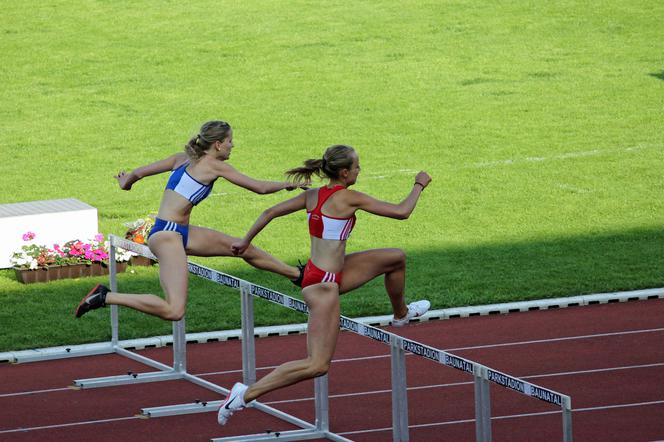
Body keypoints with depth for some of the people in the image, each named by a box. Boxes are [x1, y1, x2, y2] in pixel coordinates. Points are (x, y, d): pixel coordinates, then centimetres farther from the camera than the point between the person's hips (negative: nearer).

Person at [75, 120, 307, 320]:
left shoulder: (183, 158, 12)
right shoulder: (215, 166, -9)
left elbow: (139, 172, 17)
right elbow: (260, 187, -4)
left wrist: (126, 182, 40)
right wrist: (288, 184, 13)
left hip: (180, 232, 10)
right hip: (166, 235, -10)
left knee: (245, 249, 19)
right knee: (174, 311, -22)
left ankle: (296, 274, 38)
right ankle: (105, 297, -17)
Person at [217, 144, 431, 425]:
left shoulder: (312, 196, 5)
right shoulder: (349, 198, -16)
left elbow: (271, 212, 9)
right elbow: (402, 212, -11)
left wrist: (245, 241, 21)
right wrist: (419, 185, 5)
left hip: (333, 273, 9)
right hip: (323, 285, -9)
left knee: (396, 258, 21)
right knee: (317, 365, -12)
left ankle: (401, 314, 49)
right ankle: (246, 394, -14)